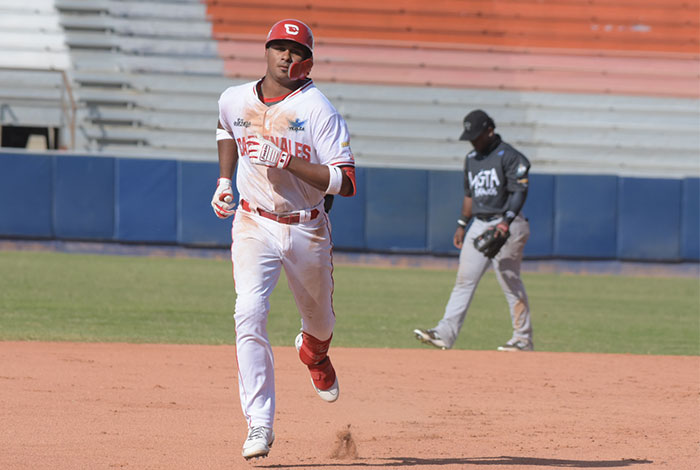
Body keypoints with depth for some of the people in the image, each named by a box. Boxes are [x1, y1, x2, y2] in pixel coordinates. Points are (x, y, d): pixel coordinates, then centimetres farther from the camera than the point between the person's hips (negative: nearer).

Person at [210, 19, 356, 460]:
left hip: (308, 230, -1)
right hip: (254, 226, 1)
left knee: (319, 320, 19)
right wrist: (224, 181, 13)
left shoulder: (318, 109, -15)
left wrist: (287, 160, -28)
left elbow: (346, 183, -21)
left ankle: (314, 353, 59)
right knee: (250, 315, -19)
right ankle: (260, 425, -19)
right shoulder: (234, 100, -1)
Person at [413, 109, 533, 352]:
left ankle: (523, 339, 5)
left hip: (506, 226, -8)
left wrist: (507, 222, -28)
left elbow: (519, 191, -17)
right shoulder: (472, 159, 16)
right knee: (464, 279, 1)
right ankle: (445, 334, -3)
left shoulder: (509, 156, -9)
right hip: (479, 225, 8)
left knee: (510, 282, -4)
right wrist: (462, 224, 19)